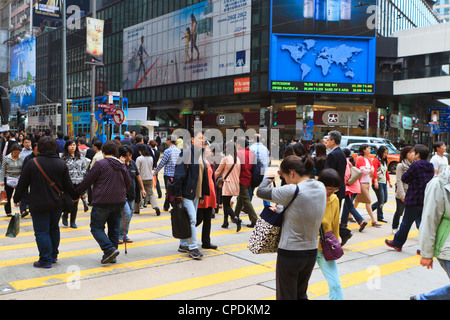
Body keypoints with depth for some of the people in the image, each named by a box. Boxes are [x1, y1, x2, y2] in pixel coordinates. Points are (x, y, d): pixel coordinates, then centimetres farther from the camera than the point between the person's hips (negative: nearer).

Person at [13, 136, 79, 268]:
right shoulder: (61, 163, -2)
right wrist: (75, 196, 19)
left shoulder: (32, 163, -9)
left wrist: (17, 199, 11)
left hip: (38, 205, -4)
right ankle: (54, 255, 29)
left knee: (41, 232, 3)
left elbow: (22, 184, -3)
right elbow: (68, 185, 2)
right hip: (57, 203, 4)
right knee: (54, 228, 20)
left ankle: (46, 260, 7)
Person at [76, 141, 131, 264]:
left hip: (102, 202, -6)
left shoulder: (100, 164, -9)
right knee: (114, 229, 13)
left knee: (96, 227, 4)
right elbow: (128, 183, 16)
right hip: (119, 202, 6)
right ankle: (111, 256, 15)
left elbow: (87, 181, -7)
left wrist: (76, 194, 6)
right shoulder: (122, 166, 9)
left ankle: (109, 249, -14)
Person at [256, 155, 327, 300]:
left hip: (290, 254, -7)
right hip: (311, 252, 7)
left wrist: (268, 178, 6)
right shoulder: (321, 187, -1)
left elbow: (261, 192, -12)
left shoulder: (292, 191, -22)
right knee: (301, 295, 24)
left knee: (286, 296, 8)